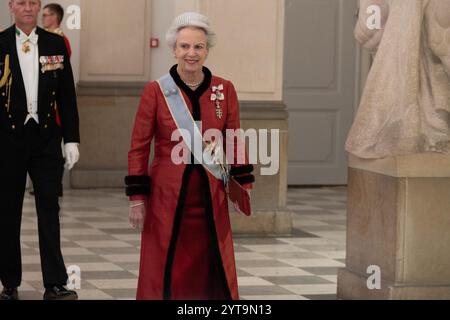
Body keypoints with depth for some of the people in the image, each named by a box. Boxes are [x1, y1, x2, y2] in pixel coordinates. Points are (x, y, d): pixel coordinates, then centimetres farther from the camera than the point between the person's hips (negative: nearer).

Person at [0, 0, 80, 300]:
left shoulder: (57, 45, 6)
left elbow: (67, 96, 7)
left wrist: (72, 139, 2)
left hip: (46, 138, 1)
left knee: (49, 209, -3)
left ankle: (55, 285, -3)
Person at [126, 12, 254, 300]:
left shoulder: (225, 90, 2)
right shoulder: (156, 91, -4)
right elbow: (139, 147, -1)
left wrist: (243, 185, 1)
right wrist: (137, 198, -4)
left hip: (210, 199, 2)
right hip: (167, 199, -2)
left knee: (213, 275, 6)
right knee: (165, 275, 2)